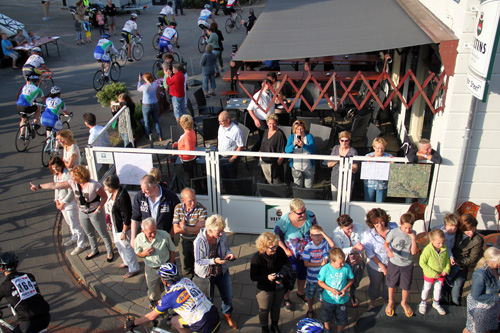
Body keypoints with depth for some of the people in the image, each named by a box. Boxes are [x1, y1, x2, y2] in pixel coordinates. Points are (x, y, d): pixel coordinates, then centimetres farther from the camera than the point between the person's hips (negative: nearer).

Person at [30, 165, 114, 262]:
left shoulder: (93, 185, -28)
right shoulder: (73, 183, -12)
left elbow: (105, 197, -17)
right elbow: (55, 185, -8)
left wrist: (98, 210, -20)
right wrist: (39, 186, -6)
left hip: (95, 213, -6)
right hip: (82, 213, 6)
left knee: (103, 234, 10)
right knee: (89, 234, 23)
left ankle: (110, 252, 30)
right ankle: (94, 251, 47)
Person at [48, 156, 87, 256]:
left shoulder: (67, 175, -24)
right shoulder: (56, 174, 3)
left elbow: (71, 192, -22)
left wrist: (63, 203, -16)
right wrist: (57, 200, 6)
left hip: (70, 203, -9)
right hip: (61, 201, 9)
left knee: (75, 224, -2)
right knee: (69, 222, 24)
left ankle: (81, 245, 10)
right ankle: (74, 238, 45)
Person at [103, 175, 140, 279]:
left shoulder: (122, 196, -33)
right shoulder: (113, 193, -5)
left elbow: (127, 216, -28)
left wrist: (124, 231, -21)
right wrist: (111, 224, 21)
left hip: (123, 227, -10)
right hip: (116, 226, 10)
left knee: (126, 247, 6)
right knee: (118, 244, 26)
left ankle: (134, 268, 26)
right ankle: (127, 262, 49)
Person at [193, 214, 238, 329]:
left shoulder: (222, 235, -17)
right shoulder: (200, 241, -30)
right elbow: (199, 261, -21)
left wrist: (229, 254, -20)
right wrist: (214, 261, -35)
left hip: (222, 272, 4)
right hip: (206, 275, -4)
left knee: (228, 296, 18)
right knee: (208, 300, 17)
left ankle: (227, 314, 49)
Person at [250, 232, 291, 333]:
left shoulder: (280, 251, -21)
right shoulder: (256, 258, -29)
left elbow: (287, 264, -2)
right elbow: (253, 277, -20)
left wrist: (282, 277, -19)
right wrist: (267, 277, -34)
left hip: (280, 287, 3)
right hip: (265, 289, -3)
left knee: (276, 307, 28)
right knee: (264, 310, 21)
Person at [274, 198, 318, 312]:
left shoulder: (310, 216, -21)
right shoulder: (284, 221, -30)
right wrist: (285, 250, -16)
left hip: (308, 254, 4)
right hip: (292, 256, -4)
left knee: (303, 275, 29)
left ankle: (300, 292, 59)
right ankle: (286, 298, 46)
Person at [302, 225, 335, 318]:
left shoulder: (325, 243, -14)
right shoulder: (308, 247, -16)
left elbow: (332, 245, -37)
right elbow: (306, 263, -15)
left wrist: (323, 233, -34)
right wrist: (320, 264, -22)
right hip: (311, 277, 0)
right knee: (310, 295, 21)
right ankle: (310, 310, 46)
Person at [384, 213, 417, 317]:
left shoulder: (413, 234, -11)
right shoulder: (394, 232, -19)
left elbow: (414, 252, -12)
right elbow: (386, 243, -4)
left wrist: (413, 239, -23)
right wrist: (388, 250, -25)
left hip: (407, 264, 1)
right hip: (394, 263, -1)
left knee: (406, 286, 15)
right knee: (392, 284, 18)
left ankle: (404, 302, 45)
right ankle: (391, 302, 44)